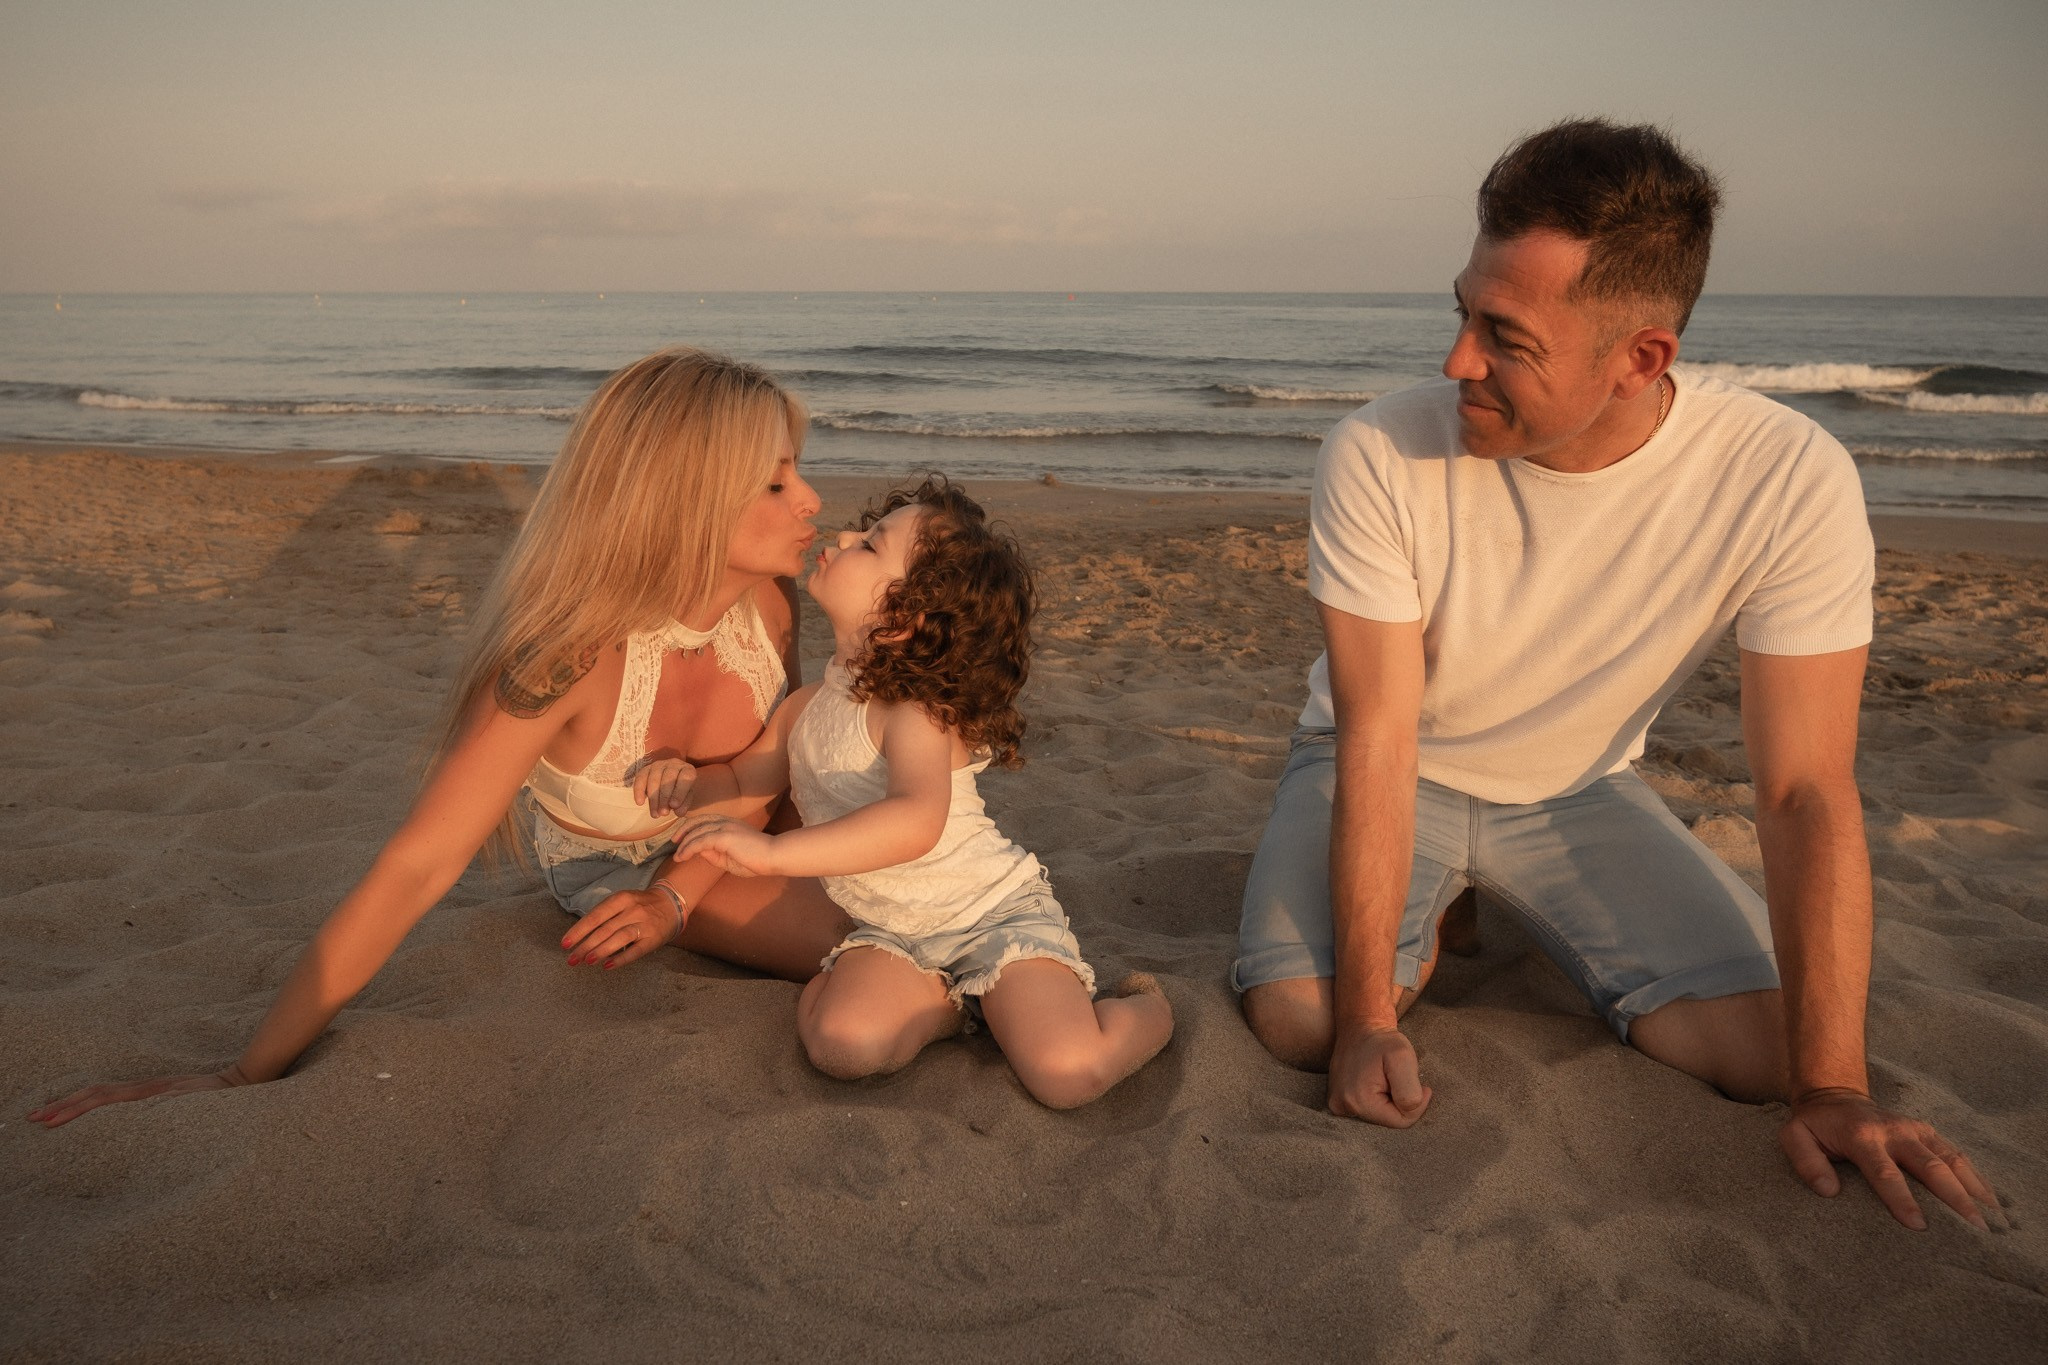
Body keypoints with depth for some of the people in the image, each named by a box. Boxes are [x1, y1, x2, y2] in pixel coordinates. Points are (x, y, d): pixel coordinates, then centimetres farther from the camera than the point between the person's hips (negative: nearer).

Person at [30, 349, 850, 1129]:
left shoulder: (767, 600, -25)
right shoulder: (570, 659, -39)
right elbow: (413, 870, -39)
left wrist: (675, 897, -21)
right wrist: (245, 1077, -35)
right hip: (618, 867, -4)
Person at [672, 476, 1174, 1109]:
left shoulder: (916, 714, -24)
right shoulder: (806, 708, 1)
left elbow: (917, 820, -44)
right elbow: (742, 784, 17)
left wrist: (773, 852, -48)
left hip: (996, 910, -5)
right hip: (896, 935, 6)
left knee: (1068, 1072, -24)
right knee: (842, 1041, -25)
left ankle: (1142, 1007, 8)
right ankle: (941, 1000, 4)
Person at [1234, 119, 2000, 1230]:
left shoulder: (1789, 482, -25)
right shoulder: (1379, 458, -27)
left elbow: (1807, 794, -21)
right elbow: (1379, 743, -25)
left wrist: (1830, 1090, -22)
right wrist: (1369, 1020, -29)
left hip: (1577, 786, 2)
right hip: (1391, 773, -1)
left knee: (1764, 1051, -14)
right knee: (1300, 1020, -24)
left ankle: (1505, 914, 15)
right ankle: (1431, 917, 13)